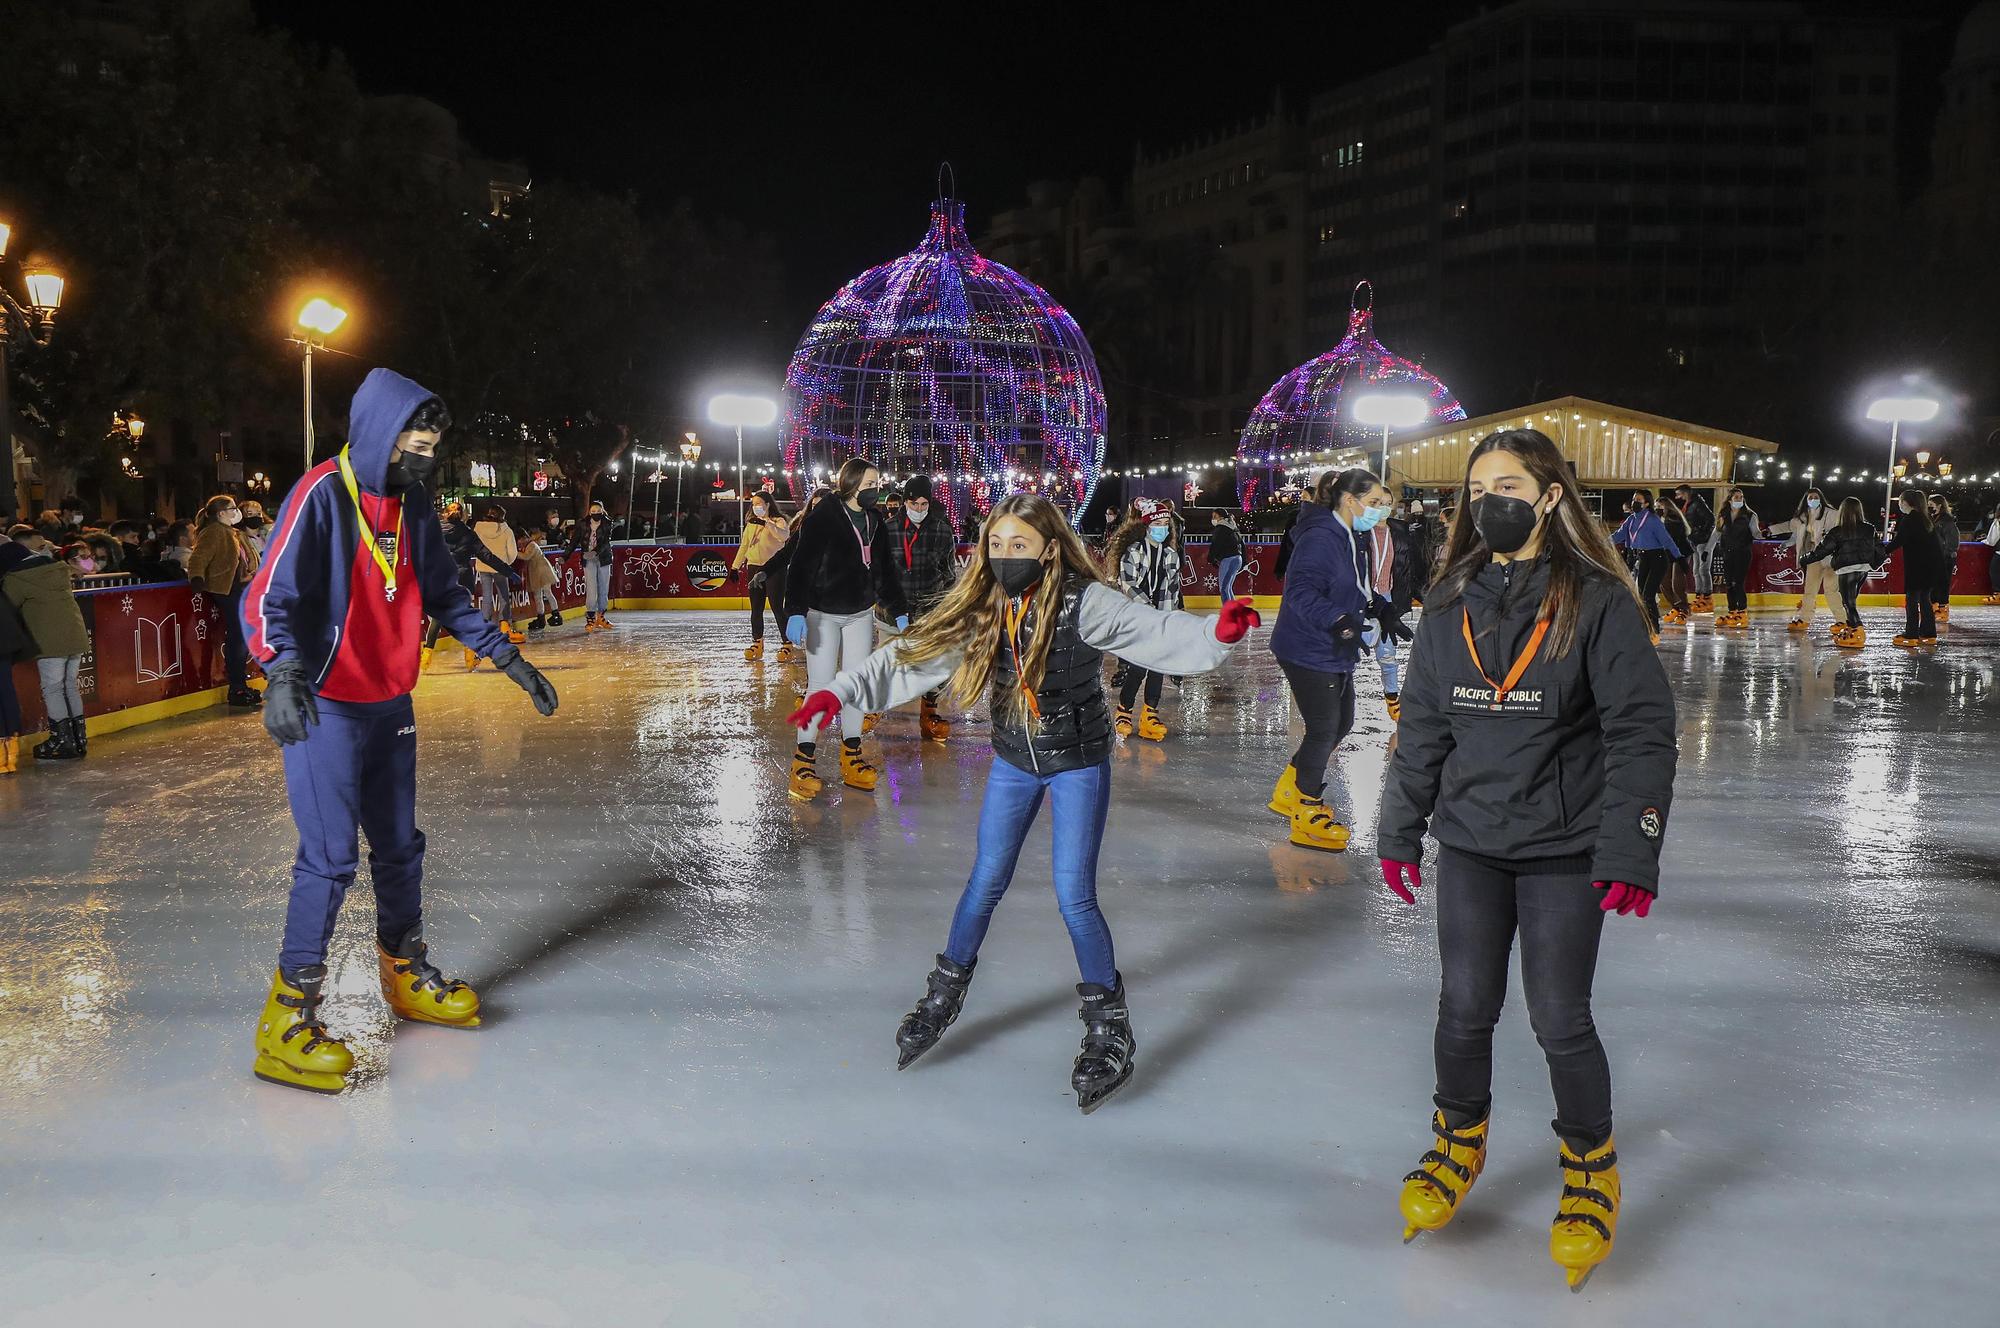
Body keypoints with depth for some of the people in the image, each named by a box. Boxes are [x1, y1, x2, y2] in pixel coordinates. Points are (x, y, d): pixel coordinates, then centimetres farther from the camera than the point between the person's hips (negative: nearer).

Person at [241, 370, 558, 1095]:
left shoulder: (411, 505, 7)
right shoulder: (323, 494, -16)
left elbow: (445, 596, 18)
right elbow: (269, 597, -23)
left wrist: (505, 656, 13)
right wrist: (282, 673, -39)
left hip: (390, 706, 7)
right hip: (323, 708, -7)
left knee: (398, 845, 18)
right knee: (330, 857, -10)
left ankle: (405, 971, 36)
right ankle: (289, 1013, 2)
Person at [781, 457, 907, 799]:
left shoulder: (875, 522, 6)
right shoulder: (822, 518, -16)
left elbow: (886, 570, 15)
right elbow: (801, 567, -20)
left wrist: (899, 611, 14)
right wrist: (795, 613, -28)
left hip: (860, 614, 6)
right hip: (823, 614, -6)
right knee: (820, 687, -7)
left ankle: (852, 758, 16)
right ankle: (803, 762, 0)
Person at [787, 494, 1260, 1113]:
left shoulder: (1085, 603, -24)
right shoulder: (980, 609, -11)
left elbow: (1158, 632, -32)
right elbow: (910, 655, -10)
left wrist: (1216, 632, -51)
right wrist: (840, 690, -20)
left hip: (1078, 764, -4)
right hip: (1014, 763, 4)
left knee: (1073, 895, -6)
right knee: (986, 881, 13)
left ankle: (1110, 1029, 10)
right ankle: (945, 995, 33)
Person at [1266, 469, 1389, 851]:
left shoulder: (1352, 539, 10)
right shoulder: (1319, 538, -22)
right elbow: (1301, 592, -30)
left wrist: (1374, 608, 8)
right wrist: (1338, 620, -40)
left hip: (1335, 652, 10)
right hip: (1308, 652, -10)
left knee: (1341, 722, 18)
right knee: (1324, 728, -2)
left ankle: (1290, 790, 34)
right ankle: (1307, 815, 13)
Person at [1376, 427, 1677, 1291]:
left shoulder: (1599, 601, -9)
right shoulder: (1452, 606, 4)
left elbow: (1641, 733, -11)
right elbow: (1422, 727, 11)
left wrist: (1631, 853, -17)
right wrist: (1399, 831, 10)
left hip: (1563, 850, -4)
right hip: (1469, 843, 4)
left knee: (1559, 1021, 2)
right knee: (1465, 1010, 11)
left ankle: (1590, 1173, 25)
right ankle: (1458, 1147, 35)